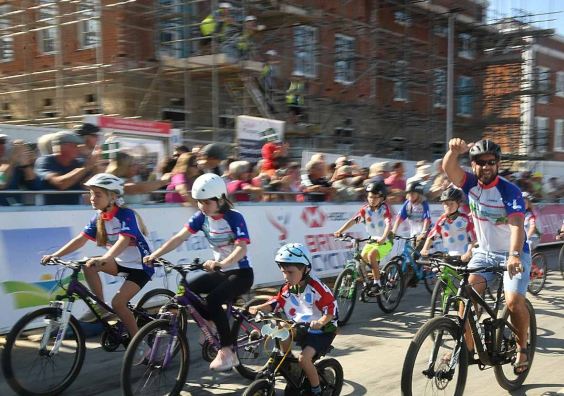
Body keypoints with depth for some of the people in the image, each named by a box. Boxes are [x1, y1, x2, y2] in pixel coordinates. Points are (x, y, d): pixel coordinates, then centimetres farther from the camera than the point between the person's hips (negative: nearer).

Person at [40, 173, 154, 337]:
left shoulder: (126, 215, -21)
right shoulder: (99, 217, 0)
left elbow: (123, 241, -37)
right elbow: (81, 239, -4)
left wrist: (104, 259, -53)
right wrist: (55, 255, -15)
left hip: (140, 265, -7)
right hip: (122, 262, 7)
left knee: (117, 303, -19)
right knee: (89, 265, -16)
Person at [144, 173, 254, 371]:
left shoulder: (234, 217, -17)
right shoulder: (201, 217, -1)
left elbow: (241, 248, -30)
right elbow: (179, 237, -10)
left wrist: (220, 264, -47)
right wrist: (155, 254, -23)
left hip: (241, 273, -7)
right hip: (219, 272, 7)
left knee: (213, 300, -28)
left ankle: (227, 351, -13)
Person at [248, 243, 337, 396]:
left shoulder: (316, 287, -24)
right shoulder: (287, 288, -4)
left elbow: (331, 308, -26)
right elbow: (275, 303, 1)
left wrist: (320, 322, -43)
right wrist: (258, 308, -16)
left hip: (322, 330, -7)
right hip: (301, 327, 7)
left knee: (304, 358, -22)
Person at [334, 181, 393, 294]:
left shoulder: (384, 208, -15)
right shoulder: (365, 209, -5)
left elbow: (388, 224, -28)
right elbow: (353, 220, -13)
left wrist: (383, 238, -46)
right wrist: (340, 231, -26)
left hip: (385, 241, -6)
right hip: (373, 240, 6)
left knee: (371, 255, -28)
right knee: (361, 258, -8)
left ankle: (377, 283, -18)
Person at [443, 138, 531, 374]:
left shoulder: (510, 191, -19)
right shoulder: (471, 184, -7)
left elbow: (516, 225, -32)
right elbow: (448, 168, -25)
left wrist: (514, 255, -48)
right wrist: (455, 151, -47)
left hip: (513, 254, -3)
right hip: (484, 252, 4)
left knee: (514, 301, -20)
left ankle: (522, 348, 7)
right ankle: (467, 347, -4)